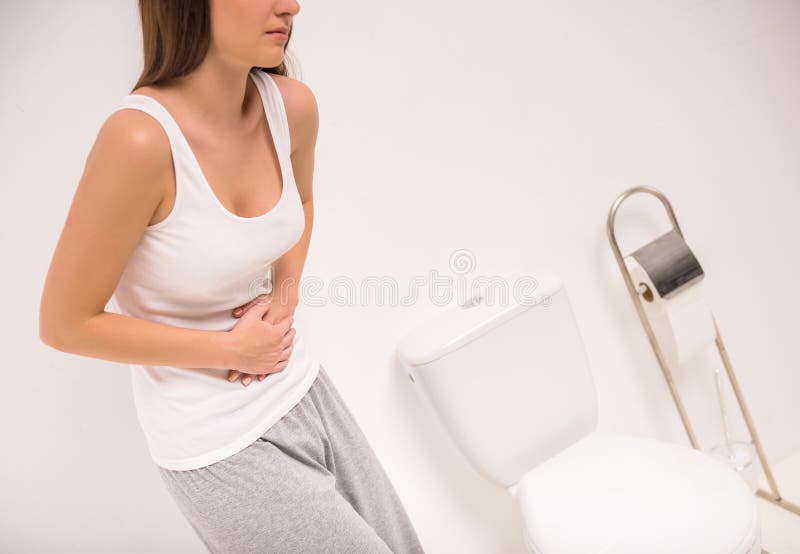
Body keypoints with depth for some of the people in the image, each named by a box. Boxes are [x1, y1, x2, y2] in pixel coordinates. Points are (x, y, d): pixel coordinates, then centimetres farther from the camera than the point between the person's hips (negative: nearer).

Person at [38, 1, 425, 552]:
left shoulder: (293, 106, -8)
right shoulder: (140, 138, -27)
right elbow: (66, 324, -18)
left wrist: (286, 296, -1)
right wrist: (232, 349, -15)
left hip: (303, 389, 6)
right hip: (218, 444, -6)